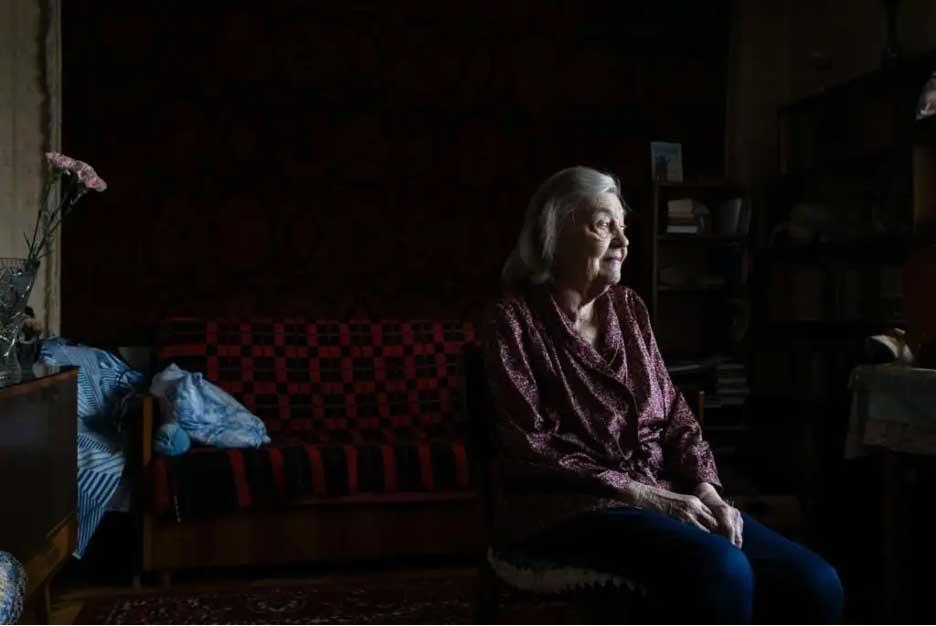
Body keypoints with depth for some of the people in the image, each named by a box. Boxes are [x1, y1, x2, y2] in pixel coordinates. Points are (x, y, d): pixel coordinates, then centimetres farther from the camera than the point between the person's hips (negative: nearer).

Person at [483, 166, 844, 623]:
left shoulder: (628, 307, 14)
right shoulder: (512, 318, -4)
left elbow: (673, 413, 13)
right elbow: (531, 446, -12)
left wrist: (704, 490, -5)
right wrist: (642, 496, -16)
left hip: (662, 493, 6)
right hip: (570, 506, -6)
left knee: (814, 584, -14)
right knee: (720, 572, -33)